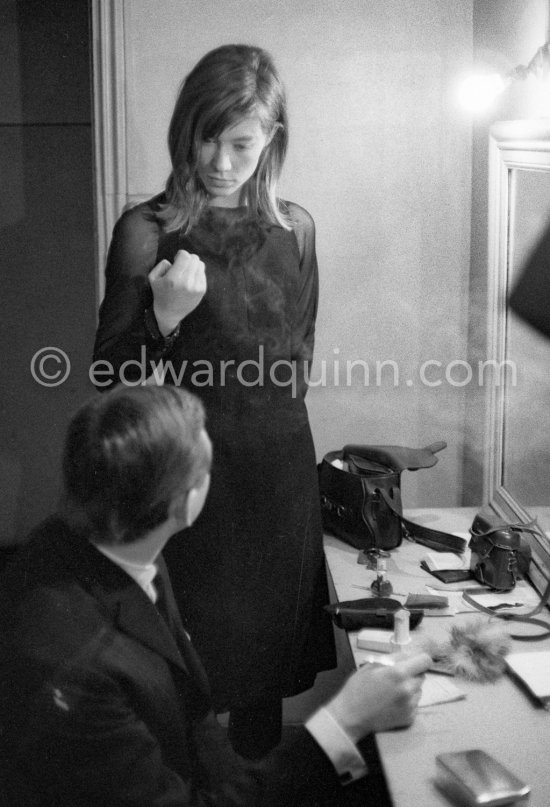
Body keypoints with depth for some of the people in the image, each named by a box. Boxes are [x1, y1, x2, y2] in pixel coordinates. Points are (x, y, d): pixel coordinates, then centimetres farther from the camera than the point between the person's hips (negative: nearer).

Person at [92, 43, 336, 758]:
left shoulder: (294, 229, 3)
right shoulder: (145, 231, -8)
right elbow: (113, 375, -6)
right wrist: (164, 316, -23)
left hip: (279, 464, 3)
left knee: (269, 640, 14)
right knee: (196, 652, 6)